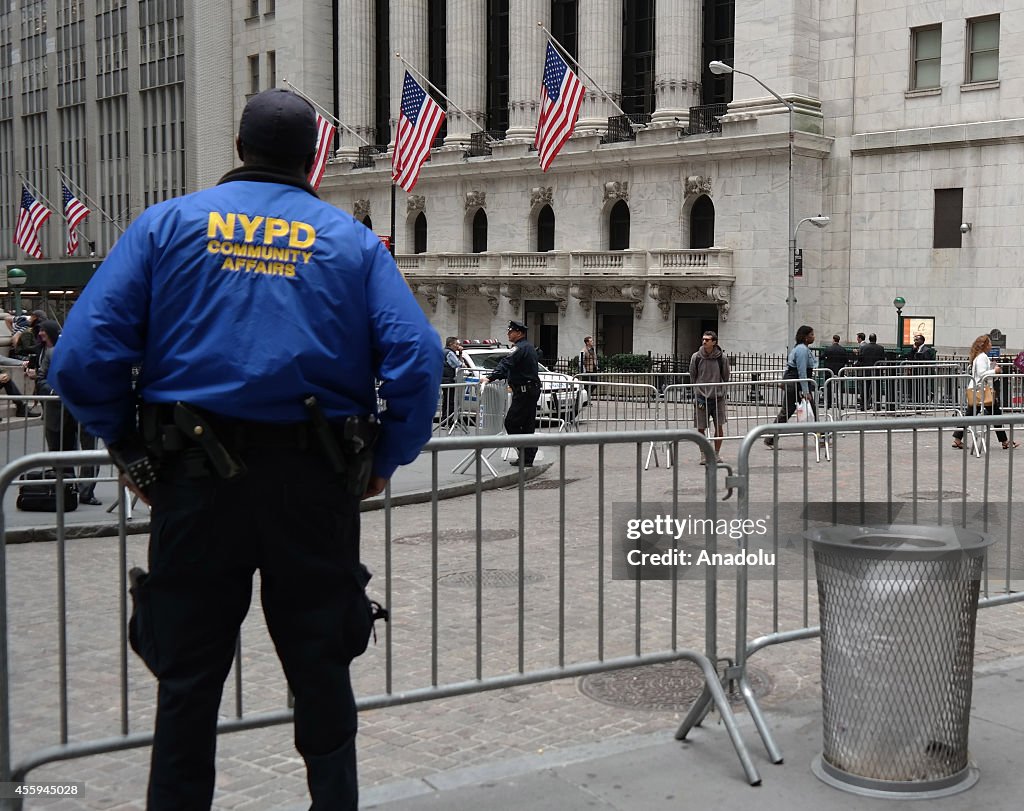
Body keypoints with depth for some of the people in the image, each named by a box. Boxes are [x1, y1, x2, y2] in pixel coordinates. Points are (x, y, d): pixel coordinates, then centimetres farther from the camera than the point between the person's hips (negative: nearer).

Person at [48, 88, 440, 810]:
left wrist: (130, 451, 4)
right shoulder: (353, 241, 5)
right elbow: (417, 362, -8)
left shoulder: (167, 224, 3)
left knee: (188, 677, 14)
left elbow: (83, 357, -8)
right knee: (320, 670, 17)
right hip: (316, 482, 1)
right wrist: (383, 463, 3)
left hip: (197, 480, 0)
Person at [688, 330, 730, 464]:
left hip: (718, 397, 0)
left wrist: (720, 390, 7)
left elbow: (726, 377, 9)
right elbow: (692, 377, 6)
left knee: (719, 426, 2)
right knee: (700, 428, 1)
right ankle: (703, 454, 17)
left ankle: (716, 453, 17)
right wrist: (697, 393, 3)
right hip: (701, 397, 0)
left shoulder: (722, 358, -4)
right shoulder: (696, 357, -4)